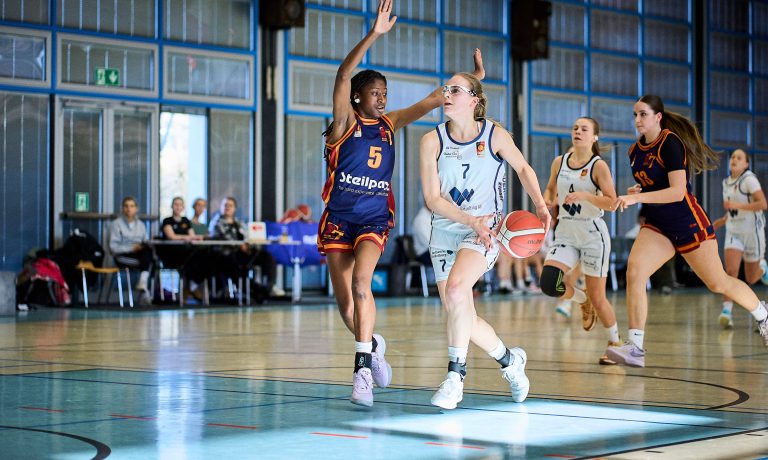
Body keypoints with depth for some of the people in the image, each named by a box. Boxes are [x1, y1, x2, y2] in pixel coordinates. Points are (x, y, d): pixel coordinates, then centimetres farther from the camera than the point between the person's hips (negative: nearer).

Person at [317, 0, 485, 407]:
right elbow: (344, 73, -17)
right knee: (345, 303, 2)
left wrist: (472, 79, -1)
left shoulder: (390, 124, 10)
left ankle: (362, 368, -27)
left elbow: (433, 100, 10)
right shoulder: (345, 122, -2)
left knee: (361, 283, -24)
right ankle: (372, 344, 33)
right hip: (339, 217, -1)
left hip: (374, 219, 1)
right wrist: (374, 35, -28)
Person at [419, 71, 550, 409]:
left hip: (485, 229, -3)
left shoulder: (495, 135, -6)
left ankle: (455, 375, -18)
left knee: (455, 289, -30)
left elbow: (522, 168, 11)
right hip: (445, 231, 3)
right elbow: (432, 198, -7)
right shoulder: (433, 141, -4)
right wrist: (469, 219, -21)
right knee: (463, 318, 4)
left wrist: (540, 205, -4)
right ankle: (509, 360, 32)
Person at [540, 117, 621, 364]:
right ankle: (582, 300, 17)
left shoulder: (599, 166, -9)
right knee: (549, 283, -17)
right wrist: (545, 201, -1)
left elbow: (611, 202, -13)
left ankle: (615, 344, 23)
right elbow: (551, 190, 21)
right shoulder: (559, 162, 5)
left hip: (592, 235, -4)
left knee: (597, 297, 0)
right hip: (565, 234, 4)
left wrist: (585, 196, -27)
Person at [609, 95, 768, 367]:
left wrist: (637, 198, -34)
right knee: (634, 270, -19)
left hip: (687, 222, -6)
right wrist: (635, 191, -1)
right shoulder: (635, 151, 6)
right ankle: (635, 348, -21)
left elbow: (677, 191, -26)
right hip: (657, 225, 6)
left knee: (718, 284, 6)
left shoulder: (670, 143, -17)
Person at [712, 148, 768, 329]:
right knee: (731, 271, -18)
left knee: (751, 279, 10)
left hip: (752, 231, -4)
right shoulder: (726, 182, 8)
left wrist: (737, 205, -28)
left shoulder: (749, 179, -13)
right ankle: (727, 311, -19)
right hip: (733, 232, 4)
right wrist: (723, 220, 7)